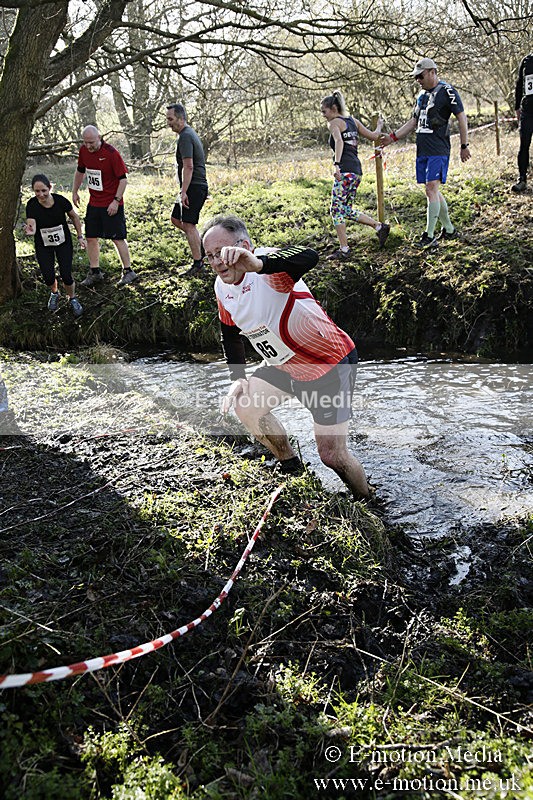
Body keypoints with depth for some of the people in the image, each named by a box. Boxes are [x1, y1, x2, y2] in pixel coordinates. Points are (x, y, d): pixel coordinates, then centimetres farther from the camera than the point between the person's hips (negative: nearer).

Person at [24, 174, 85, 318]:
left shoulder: (61, 201, -19)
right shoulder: (32, 205, -20)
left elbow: (74, 217, -1)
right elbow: (32, 227, -28)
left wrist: (80, 237, 1)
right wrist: (30, 231, -51)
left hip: (63, 242, 0)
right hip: (43, 245, 1)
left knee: (66, 276, -10)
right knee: (48, 277, -7)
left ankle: (72, 298, 22)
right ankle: (54, 293, 30)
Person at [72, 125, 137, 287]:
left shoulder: (111, 153, -17)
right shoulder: (84, 150, 2)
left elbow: (123, 178, -14)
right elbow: (80, 171, 19)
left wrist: (116, 201, -18)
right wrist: (75, 192, 20)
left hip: (111, 205, -6)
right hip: (93, 203, 6)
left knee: (117, 237, -4)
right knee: (91, 237, 7)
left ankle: (128, 271, 7)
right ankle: (95, 273, 18)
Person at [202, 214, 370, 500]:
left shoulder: (268, 266, -30)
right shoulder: (222, 287, -4)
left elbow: (308, 257, -54)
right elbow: (230, 335, 14)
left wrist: (258, 263, -71)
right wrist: (238, 379, 5)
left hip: (332, 363, -8)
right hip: (285, 364, 9)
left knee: (332, 455, -8)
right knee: (244, 405, 13)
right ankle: (292, 470, 34)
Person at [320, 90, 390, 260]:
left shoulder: (334, 123, -2)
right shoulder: (353, 121, 19)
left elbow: (339, 141, -22)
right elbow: (373, 136, 21)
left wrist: (336, 164, -35)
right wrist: (379, 127, 43)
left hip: (345, 170, -9)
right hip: (356, 170, 9)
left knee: (337, 210, -4)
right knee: (347, 210, 18)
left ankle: (344, 249, -5)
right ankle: (380, 227, 14)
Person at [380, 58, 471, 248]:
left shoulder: (447, 91, -4)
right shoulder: (422, 95, 19)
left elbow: (462, 118, -5)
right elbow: (413, 121, 27)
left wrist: (464, 145, -7)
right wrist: (393, 136, 19)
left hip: (438, 150, -8)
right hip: (423, 150, 8)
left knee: (432, 189, -14)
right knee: (433, 191, 9)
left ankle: (429, 236, -13)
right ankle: (449, 230, 21)